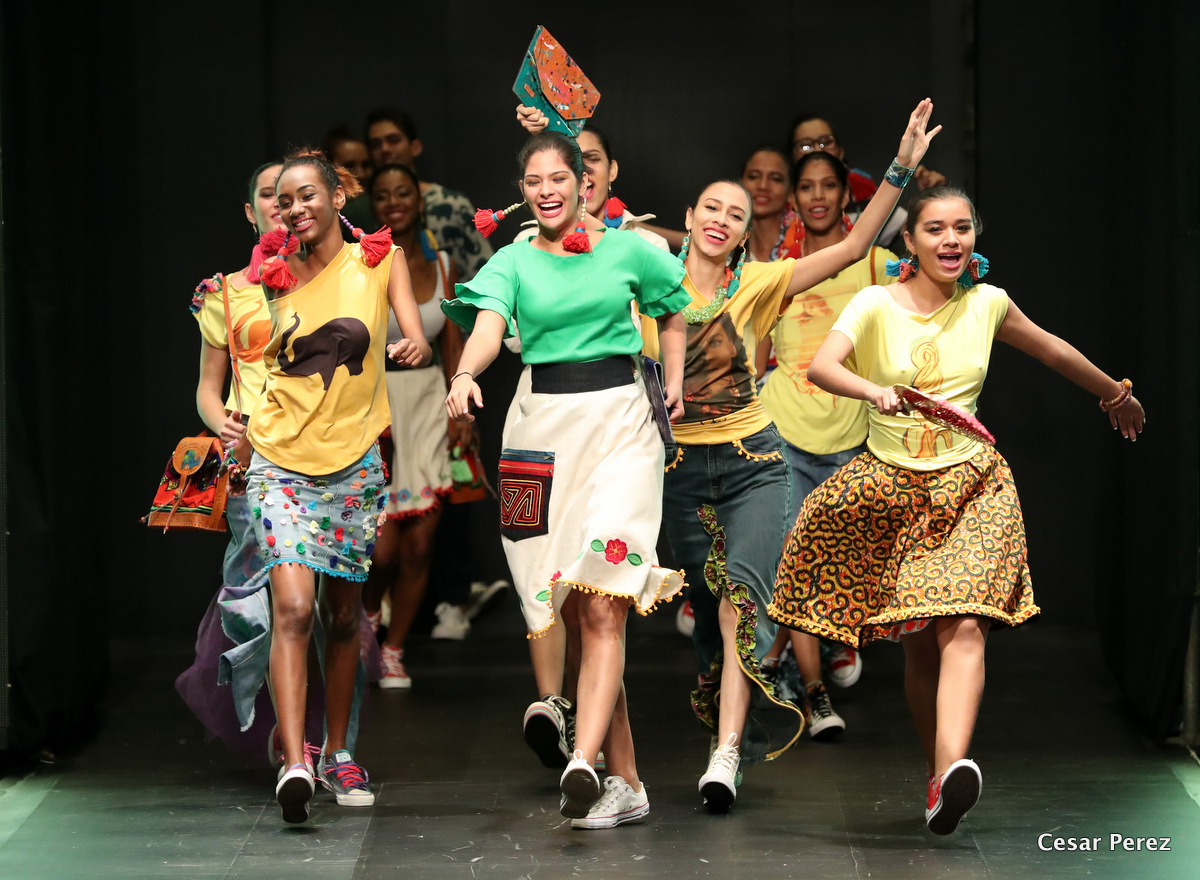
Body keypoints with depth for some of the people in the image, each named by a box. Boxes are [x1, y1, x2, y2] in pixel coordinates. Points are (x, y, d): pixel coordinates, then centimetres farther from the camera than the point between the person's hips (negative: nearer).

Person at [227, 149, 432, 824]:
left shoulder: (379, 261, 3)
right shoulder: (276, 275, 7)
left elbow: (417, 343, -1)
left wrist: (415, 350, -18)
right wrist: (241, 455, 18)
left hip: (353, 462, 0)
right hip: (281, 459, 0)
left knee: (344, 616, 10)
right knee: (293, 608, -16)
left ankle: (338, 752, 26)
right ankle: (295, 765, -24)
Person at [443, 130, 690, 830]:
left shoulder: (628, 250, 6)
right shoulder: (514, 262, 5)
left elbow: (673, 309, 25)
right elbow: (489, 326, -14)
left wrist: (674, 380, 13)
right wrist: (466, 373, -34)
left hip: (621, 422, -2)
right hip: (548, 430, 2)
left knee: (602, 602, -16)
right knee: (587, 614, 3)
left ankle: (583, 764, -29)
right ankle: (626, 781, 9)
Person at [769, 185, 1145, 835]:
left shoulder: (986, 305, 4)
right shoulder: (877, 305, -4)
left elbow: (1054, 352, 23)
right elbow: (821, 365, -21)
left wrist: (1116, 395, 37)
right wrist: (873, 390, -41)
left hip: (970, 488, 0)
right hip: (891, 489, 0)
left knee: (963, 626, -21)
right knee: (919, 644, 4)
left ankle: (953, 770, -38)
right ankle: (937, 772, 21)